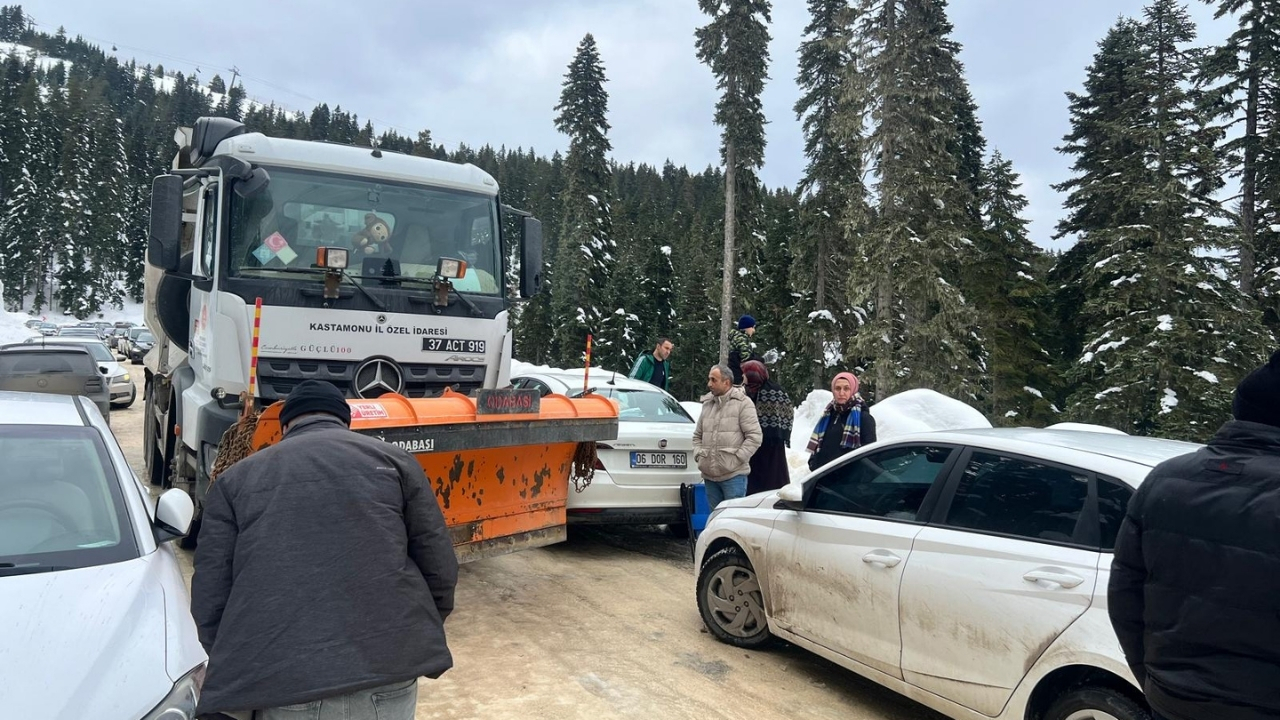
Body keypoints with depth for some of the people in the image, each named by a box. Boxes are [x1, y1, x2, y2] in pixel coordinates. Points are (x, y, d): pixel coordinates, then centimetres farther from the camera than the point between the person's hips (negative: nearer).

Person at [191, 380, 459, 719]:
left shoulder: (235, 479, 15)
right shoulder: (393, 459, 12)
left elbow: (209, 601, 8)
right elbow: (440, 570, 7)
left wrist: (236, 675, 19)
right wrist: (418, 643, 22)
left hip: (277, 687, 0)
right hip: (386, 678, 0)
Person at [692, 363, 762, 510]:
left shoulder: (742, 403, -5)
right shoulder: (707, 404, 15)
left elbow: (754, 436, -10)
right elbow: (697, 435, 23)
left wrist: (737, 458, -13)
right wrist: (698, 455, 7)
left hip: (734, 475, -6)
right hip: (709, 475, 6)